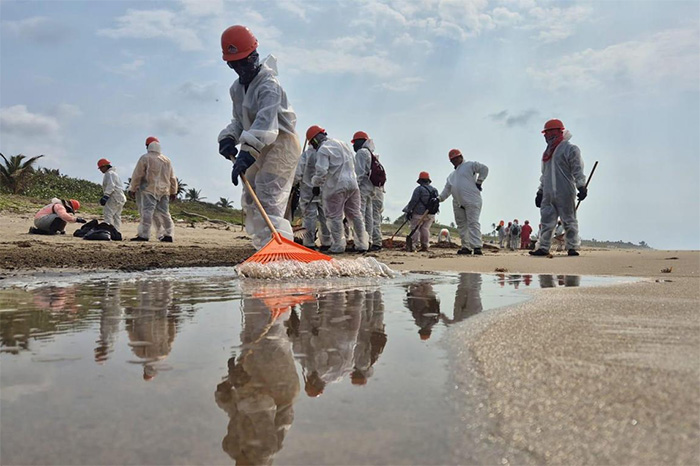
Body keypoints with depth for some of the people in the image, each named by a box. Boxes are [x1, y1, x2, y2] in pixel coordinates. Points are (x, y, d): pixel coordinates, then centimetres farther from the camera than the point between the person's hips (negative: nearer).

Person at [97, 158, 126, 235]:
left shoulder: (109, 173, -5)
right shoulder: (114, 173, 25)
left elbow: (111, 186, -19)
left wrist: (106, 196, -26)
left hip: (114, 197, -11)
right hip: (120, 197, 11)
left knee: (108, 213, -15)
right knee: (116, 215, 10)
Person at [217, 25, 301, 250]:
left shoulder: (268, 85, -19)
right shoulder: (237, 88, 10)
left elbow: (265, 123, -34)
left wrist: (247, 154, -46)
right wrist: (228, 138, -4)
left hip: (281, 145, -10)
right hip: (258, 149, 10)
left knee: (269, 200, -21)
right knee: (250, 201, 14)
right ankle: (263, 248, 24)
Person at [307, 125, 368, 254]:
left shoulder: (323, 149, -8)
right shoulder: (343, 144, 18)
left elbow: (321, 171, -16)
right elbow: (353, 165, 23)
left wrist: (316, 184, 0)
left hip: (335, 187, -7)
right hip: (352, 184, 7)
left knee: (334, 217, 2)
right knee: (355, 214, 12)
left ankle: (338, 246, 3)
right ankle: (362, 244, 14)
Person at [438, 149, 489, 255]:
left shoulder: (470, 165, 4)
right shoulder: (451, 175, 25)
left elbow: (484, 169, -5)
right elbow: (447, 189, 22)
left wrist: (479, 182, -8)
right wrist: (439, 199, 8)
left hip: (471, 201, -8)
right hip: (458, 203, 8)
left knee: (473, 223, -14)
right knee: (461, 225, 7)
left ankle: (477, 247, -19)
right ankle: (466, 247, 12)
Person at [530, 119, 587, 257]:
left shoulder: (570, 149, 0)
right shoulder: (547, 153, 21)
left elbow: (578, 170, -8)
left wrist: (581, 186, -18)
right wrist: (540, 192, 22)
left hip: (565, 194, -6)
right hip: (548, 195, 6)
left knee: (569, 221, 0)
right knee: (546, 222, 2)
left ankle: (572, 247, 6)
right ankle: (543, 248, 4)